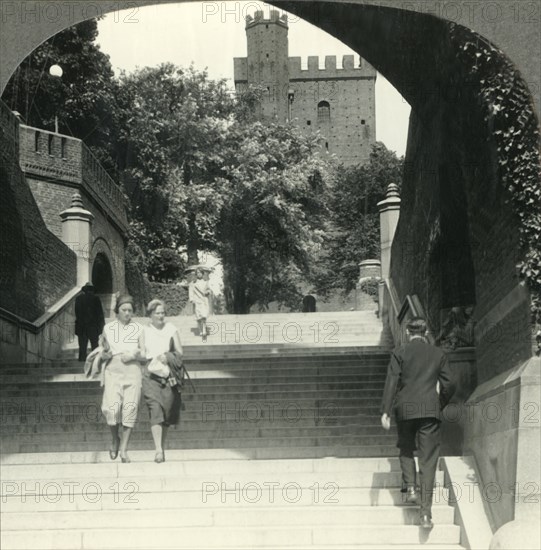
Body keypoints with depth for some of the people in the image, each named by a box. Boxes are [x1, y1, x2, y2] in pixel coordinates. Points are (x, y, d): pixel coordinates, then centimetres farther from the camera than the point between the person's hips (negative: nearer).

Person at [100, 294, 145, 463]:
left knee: (130, 408, -7)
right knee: (112, 408, -15)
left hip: (133, 369, 0)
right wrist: (106, 353, -8)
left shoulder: (138, 329, 9)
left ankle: (124, 449, 1)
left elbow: (143, 355, 11)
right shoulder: (108, 328, 10)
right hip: (113, 370, 0)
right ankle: (115, 439, 13)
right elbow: (103, 355, 14)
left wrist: (134, 355, -9)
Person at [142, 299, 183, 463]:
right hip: (150, 375, -2)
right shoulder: (144, 331, 6)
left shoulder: (172, 329, 8)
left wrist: (167, 357, -12)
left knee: (167, 412, 6)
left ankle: (162, 447, 23)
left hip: (169, 375, 2)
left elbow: (179, 352, 7)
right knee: (155, 410, -16)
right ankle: (159, 450, -21)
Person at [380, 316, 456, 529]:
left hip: (405, 409, 0)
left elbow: (391, 381, -8)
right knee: (428, 460, 1)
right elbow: (449, 384, 6)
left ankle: (410, 487, 3)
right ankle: (425, 512, -4)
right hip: (430, 410, 1)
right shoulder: (438, 354, 7)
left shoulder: (399, 353, 0)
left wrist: (385, 411, -9)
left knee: (406, 449, 24)